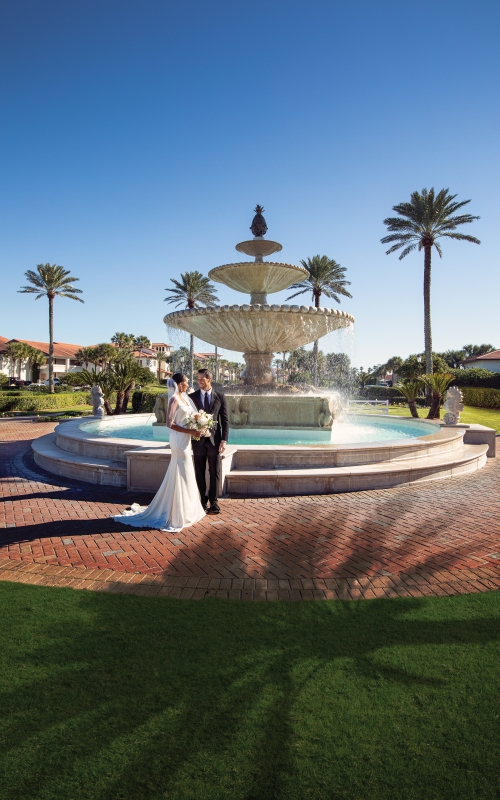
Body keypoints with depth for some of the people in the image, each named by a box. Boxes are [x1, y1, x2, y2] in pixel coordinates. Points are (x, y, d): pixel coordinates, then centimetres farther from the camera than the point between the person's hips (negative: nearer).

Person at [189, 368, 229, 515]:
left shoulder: (220, 397, 1)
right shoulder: (192, 397, 2)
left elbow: (225, 420, 1)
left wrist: (224, 440, -7)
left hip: (214, 440, 0)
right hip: (198, 440, 0)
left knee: (214, 473, 7)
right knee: (200, 473, 8)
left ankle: (213, 502, 19)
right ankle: (203, 501, 20)